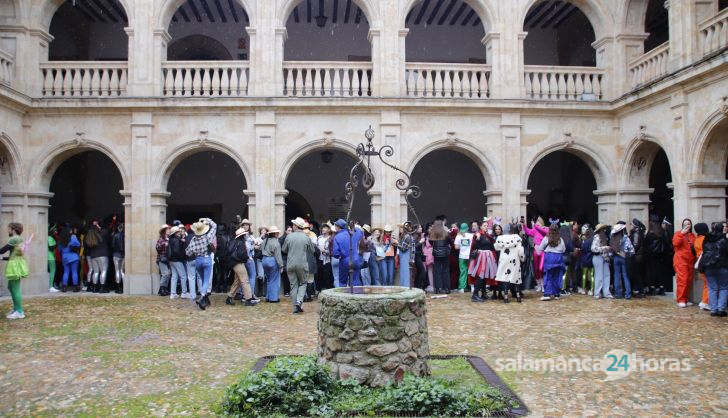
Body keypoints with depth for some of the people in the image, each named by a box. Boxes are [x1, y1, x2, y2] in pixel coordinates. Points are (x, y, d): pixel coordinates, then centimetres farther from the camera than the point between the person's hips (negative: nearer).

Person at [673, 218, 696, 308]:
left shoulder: (692, 235, 15)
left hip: (690, 260, 5)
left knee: (689, 281, 6)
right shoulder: (678, 233, 1)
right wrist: (682, 233, -18)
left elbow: (695, 247, 22)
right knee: (682, 280, -10)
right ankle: (681, 300, -8)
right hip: (680, 260, -5)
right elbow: (675, 243, -16)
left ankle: (685, 300, 14)